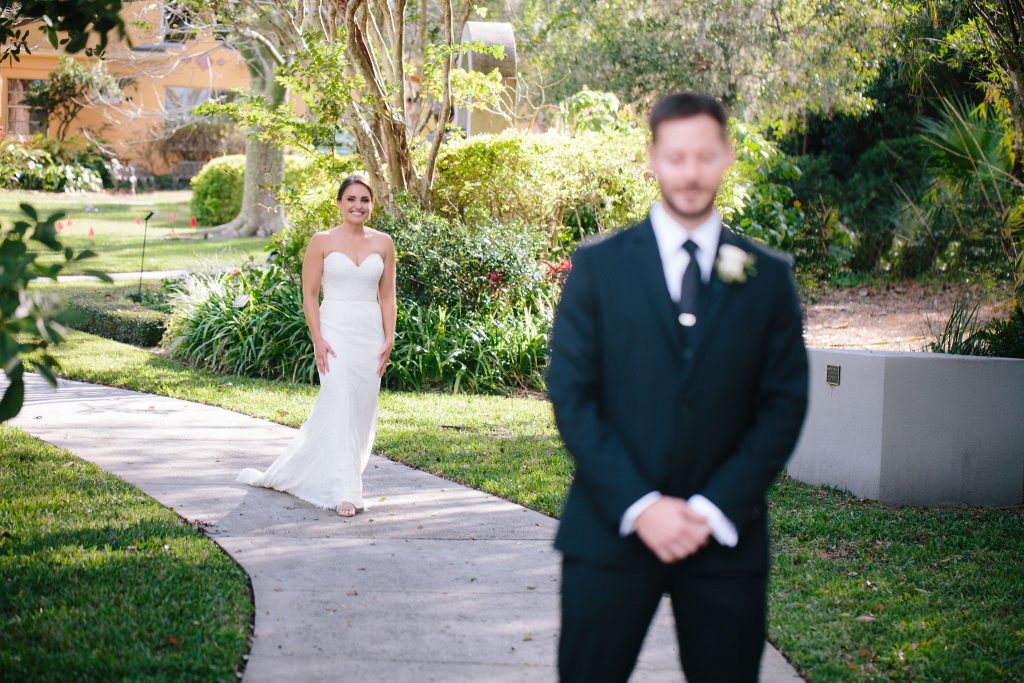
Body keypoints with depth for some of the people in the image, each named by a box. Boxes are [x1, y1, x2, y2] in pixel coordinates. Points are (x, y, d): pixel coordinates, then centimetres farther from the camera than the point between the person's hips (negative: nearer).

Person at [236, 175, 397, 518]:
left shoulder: (383, 243, 8)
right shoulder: (322, 242, -1)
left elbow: (387, 296, 10)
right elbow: (309, 294, -2)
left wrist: (389, 339, 1)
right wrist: (318, 339, -11)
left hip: (370, 332, 4)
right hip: (335, 329, -4)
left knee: (362, 409, 6)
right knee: (339, 403, -13)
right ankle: (345, 492, -13)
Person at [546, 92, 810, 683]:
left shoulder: (768, 276, 6)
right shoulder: (598, 266, 3)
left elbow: (784, 405, 2)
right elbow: (572, 396, -2)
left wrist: (713, 509, -9)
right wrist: (638, 505, -12)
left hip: (724, 536, 1)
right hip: (612, 530, -1)